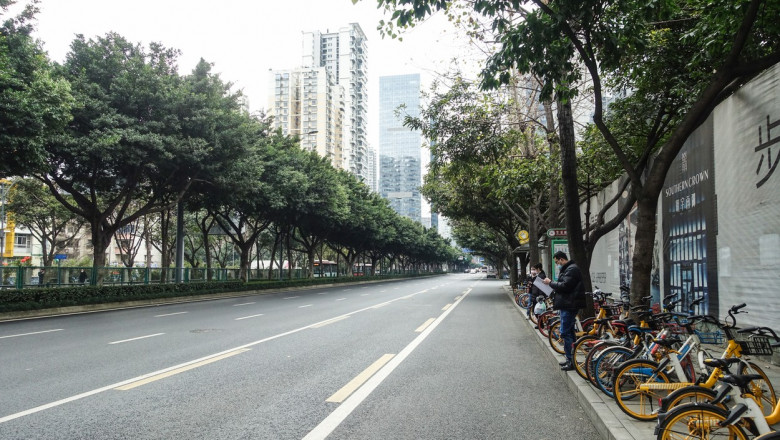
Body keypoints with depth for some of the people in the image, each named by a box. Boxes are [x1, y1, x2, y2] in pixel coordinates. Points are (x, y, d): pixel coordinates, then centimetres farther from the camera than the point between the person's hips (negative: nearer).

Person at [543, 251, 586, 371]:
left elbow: (565, 286, -24)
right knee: (569, 331, 16)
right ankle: (570, 359, 25)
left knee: (565, 332, -9)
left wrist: (550, 282, -13)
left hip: (569, 305, -11)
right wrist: (552, 283, 8)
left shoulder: (572, 269, -15)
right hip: (567, 304, 11)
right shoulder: (567, 269, 18)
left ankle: (571, 361, -4)